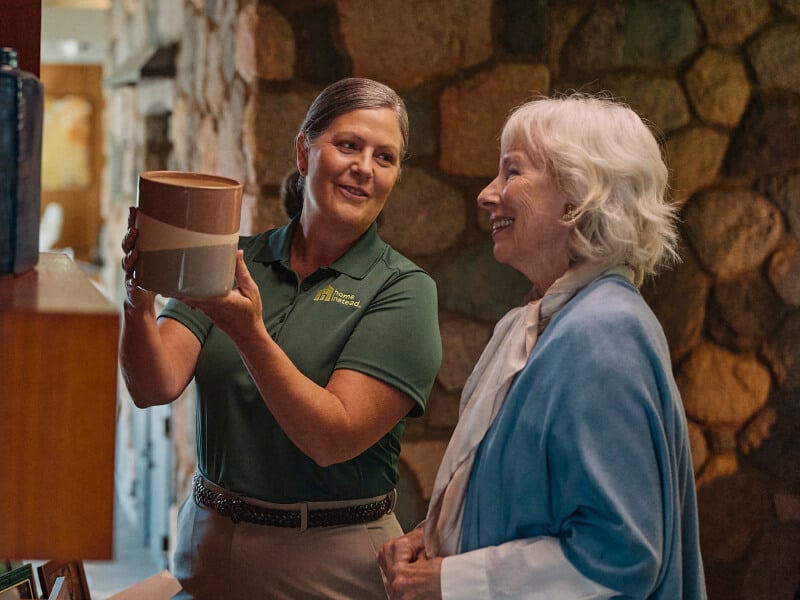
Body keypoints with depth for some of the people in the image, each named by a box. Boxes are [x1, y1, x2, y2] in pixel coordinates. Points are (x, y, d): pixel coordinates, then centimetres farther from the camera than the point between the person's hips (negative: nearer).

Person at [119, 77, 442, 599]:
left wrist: (249, 334, -28)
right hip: (209, 539, 3)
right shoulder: (235, 262, 1)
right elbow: (156, 387, -9)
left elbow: (333, 439, -19)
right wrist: (140, 302, -27)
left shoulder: (404, 290, -9)